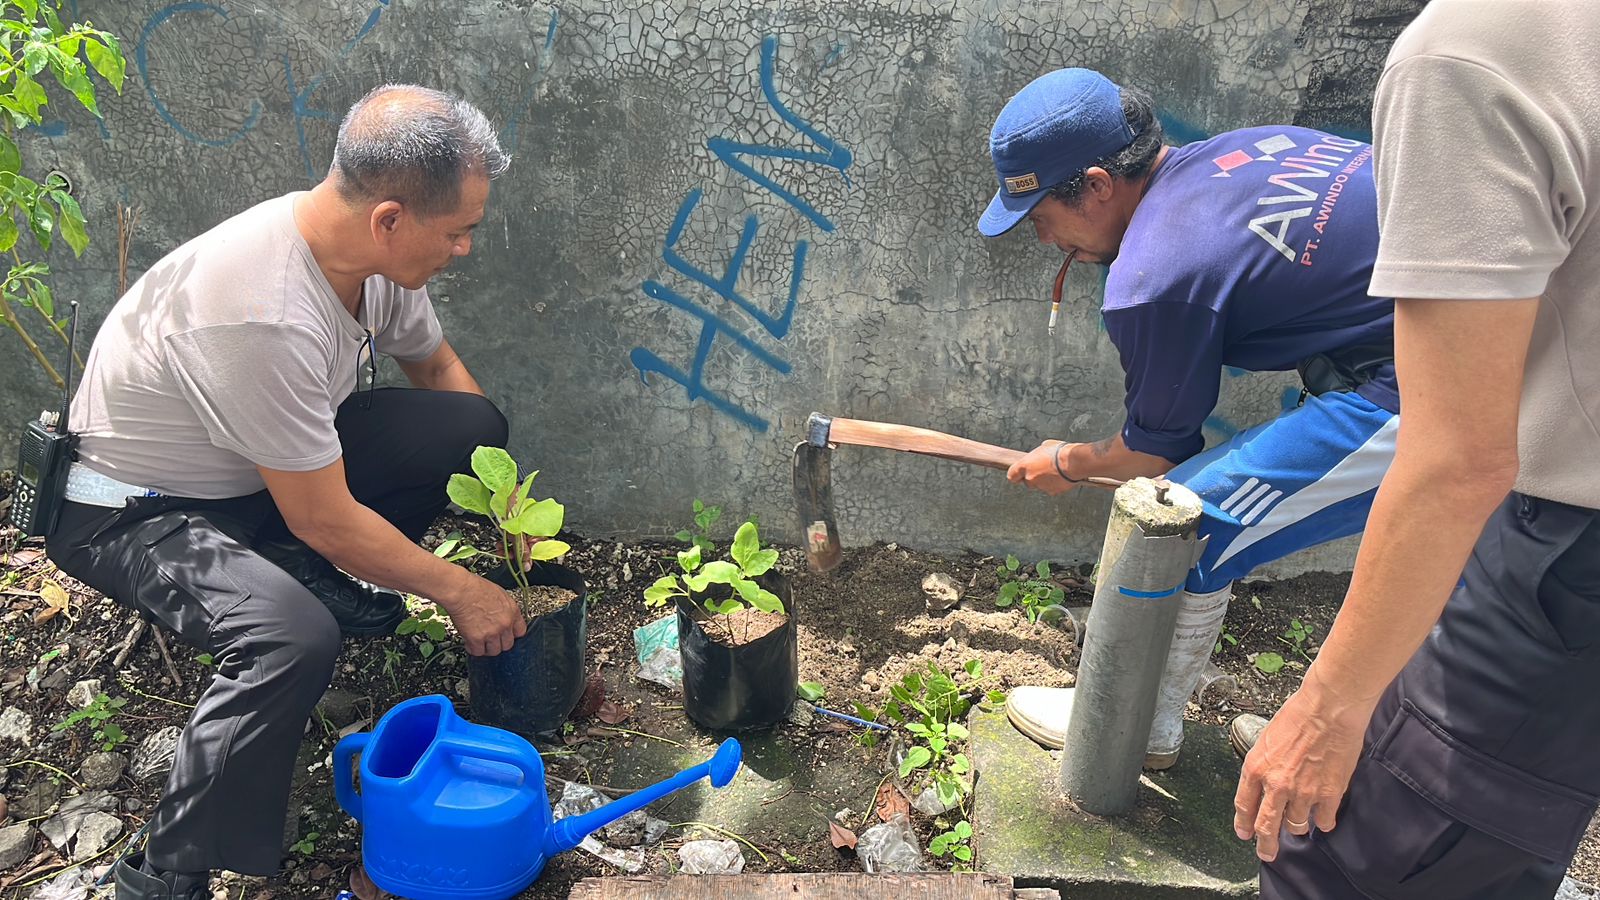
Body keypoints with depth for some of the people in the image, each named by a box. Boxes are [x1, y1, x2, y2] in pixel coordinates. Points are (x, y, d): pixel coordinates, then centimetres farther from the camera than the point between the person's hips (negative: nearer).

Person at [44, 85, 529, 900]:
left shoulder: (373, 248, -14)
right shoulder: (263, 315, -38)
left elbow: (434, 364, 7)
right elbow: (325, 522, -28)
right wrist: (458, 591, -15)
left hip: (266, 460, 8)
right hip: (131, 511, -7)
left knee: (471, 427, -7)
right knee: (293, 638, -35)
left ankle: (327, 588, 12)